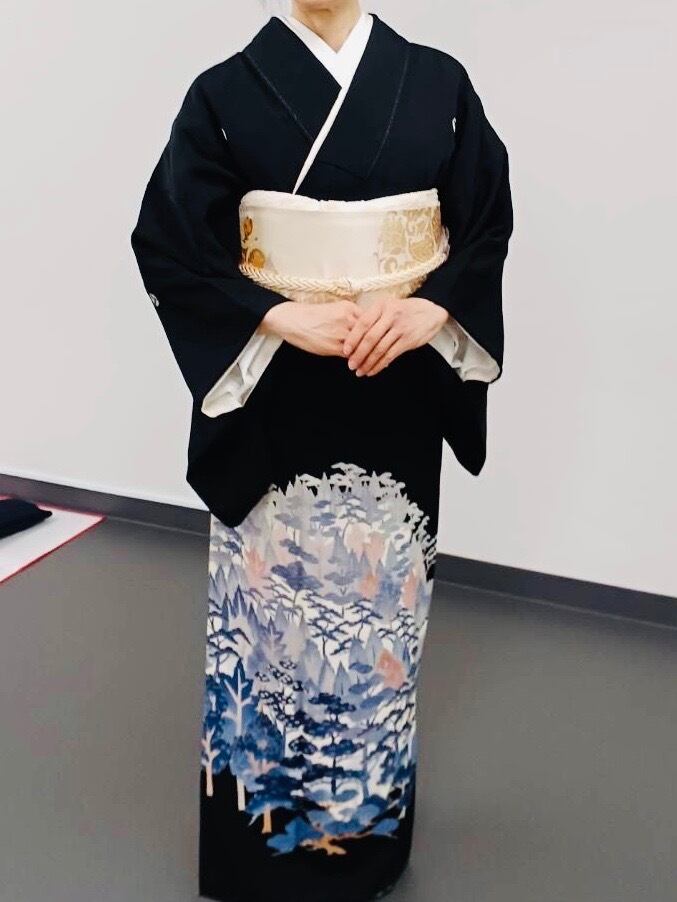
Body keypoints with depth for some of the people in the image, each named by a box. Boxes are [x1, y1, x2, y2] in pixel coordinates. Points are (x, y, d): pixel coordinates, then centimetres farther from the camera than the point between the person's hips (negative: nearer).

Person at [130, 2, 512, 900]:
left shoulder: (439, 83, 3)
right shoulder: (226, 93, -2)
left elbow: (489, 224, 5)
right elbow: (167, 246, -5)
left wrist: (434, 306, -15)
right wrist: (280, 315, -18)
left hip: (397, 398, 2)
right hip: (272, 400, -1)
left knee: (381, 598, 13)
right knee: (273, 602, 8)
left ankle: (371, 822, 37)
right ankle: (264, 828, 31)